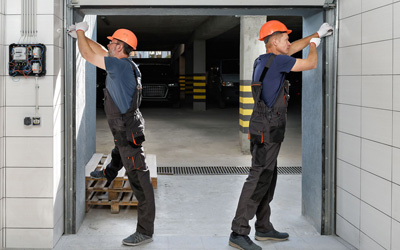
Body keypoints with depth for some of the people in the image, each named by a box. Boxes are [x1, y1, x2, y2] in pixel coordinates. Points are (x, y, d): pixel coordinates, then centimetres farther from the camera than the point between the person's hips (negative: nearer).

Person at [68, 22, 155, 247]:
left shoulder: (120, 65, -17)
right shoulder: (124, 65, 11)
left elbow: (88, 54, -12)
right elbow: (99, 51, 26)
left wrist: (80, 32, 3)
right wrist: (81, 35, 28)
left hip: (128, 132, -9)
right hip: (125, 130, 9)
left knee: (139, 177, -7)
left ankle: (145, 231, -4)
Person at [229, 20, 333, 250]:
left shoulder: (264, 60, 13)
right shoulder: (276, 60, -15)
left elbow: (292, 49, 29)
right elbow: (311, 64, -8)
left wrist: (317, 34, 35)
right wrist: (314, 45, 14)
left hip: (265, 129, 10)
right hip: (268, 130, -10)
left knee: (268, 179, 15)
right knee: (259, 179, -10)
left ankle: (264, 228, 25)